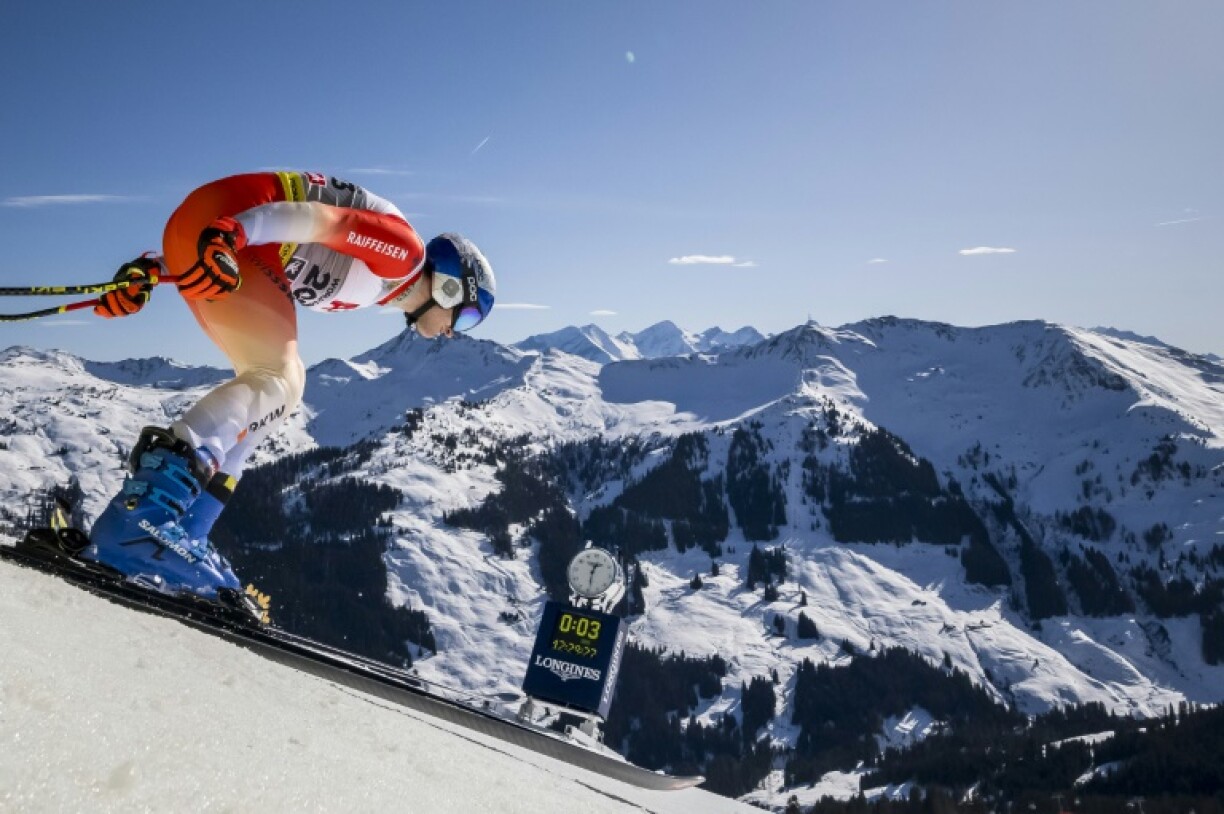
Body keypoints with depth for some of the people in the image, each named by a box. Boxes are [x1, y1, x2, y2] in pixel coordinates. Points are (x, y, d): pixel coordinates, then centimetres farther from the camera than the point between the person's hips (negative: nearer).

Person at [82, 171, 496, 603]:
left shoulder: (370, 281, 25)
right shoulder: (403, 251, -1)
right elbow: (320, 219, -15)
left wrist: (153, 271, 13)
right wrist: (228, 234, -29)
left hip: (213, 234, 10)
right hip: (217, 218, -10)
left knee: (281, 380, 9)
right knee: (277, 380, -17)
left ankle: (182, 533, 3)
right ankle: (137, 515, -30)